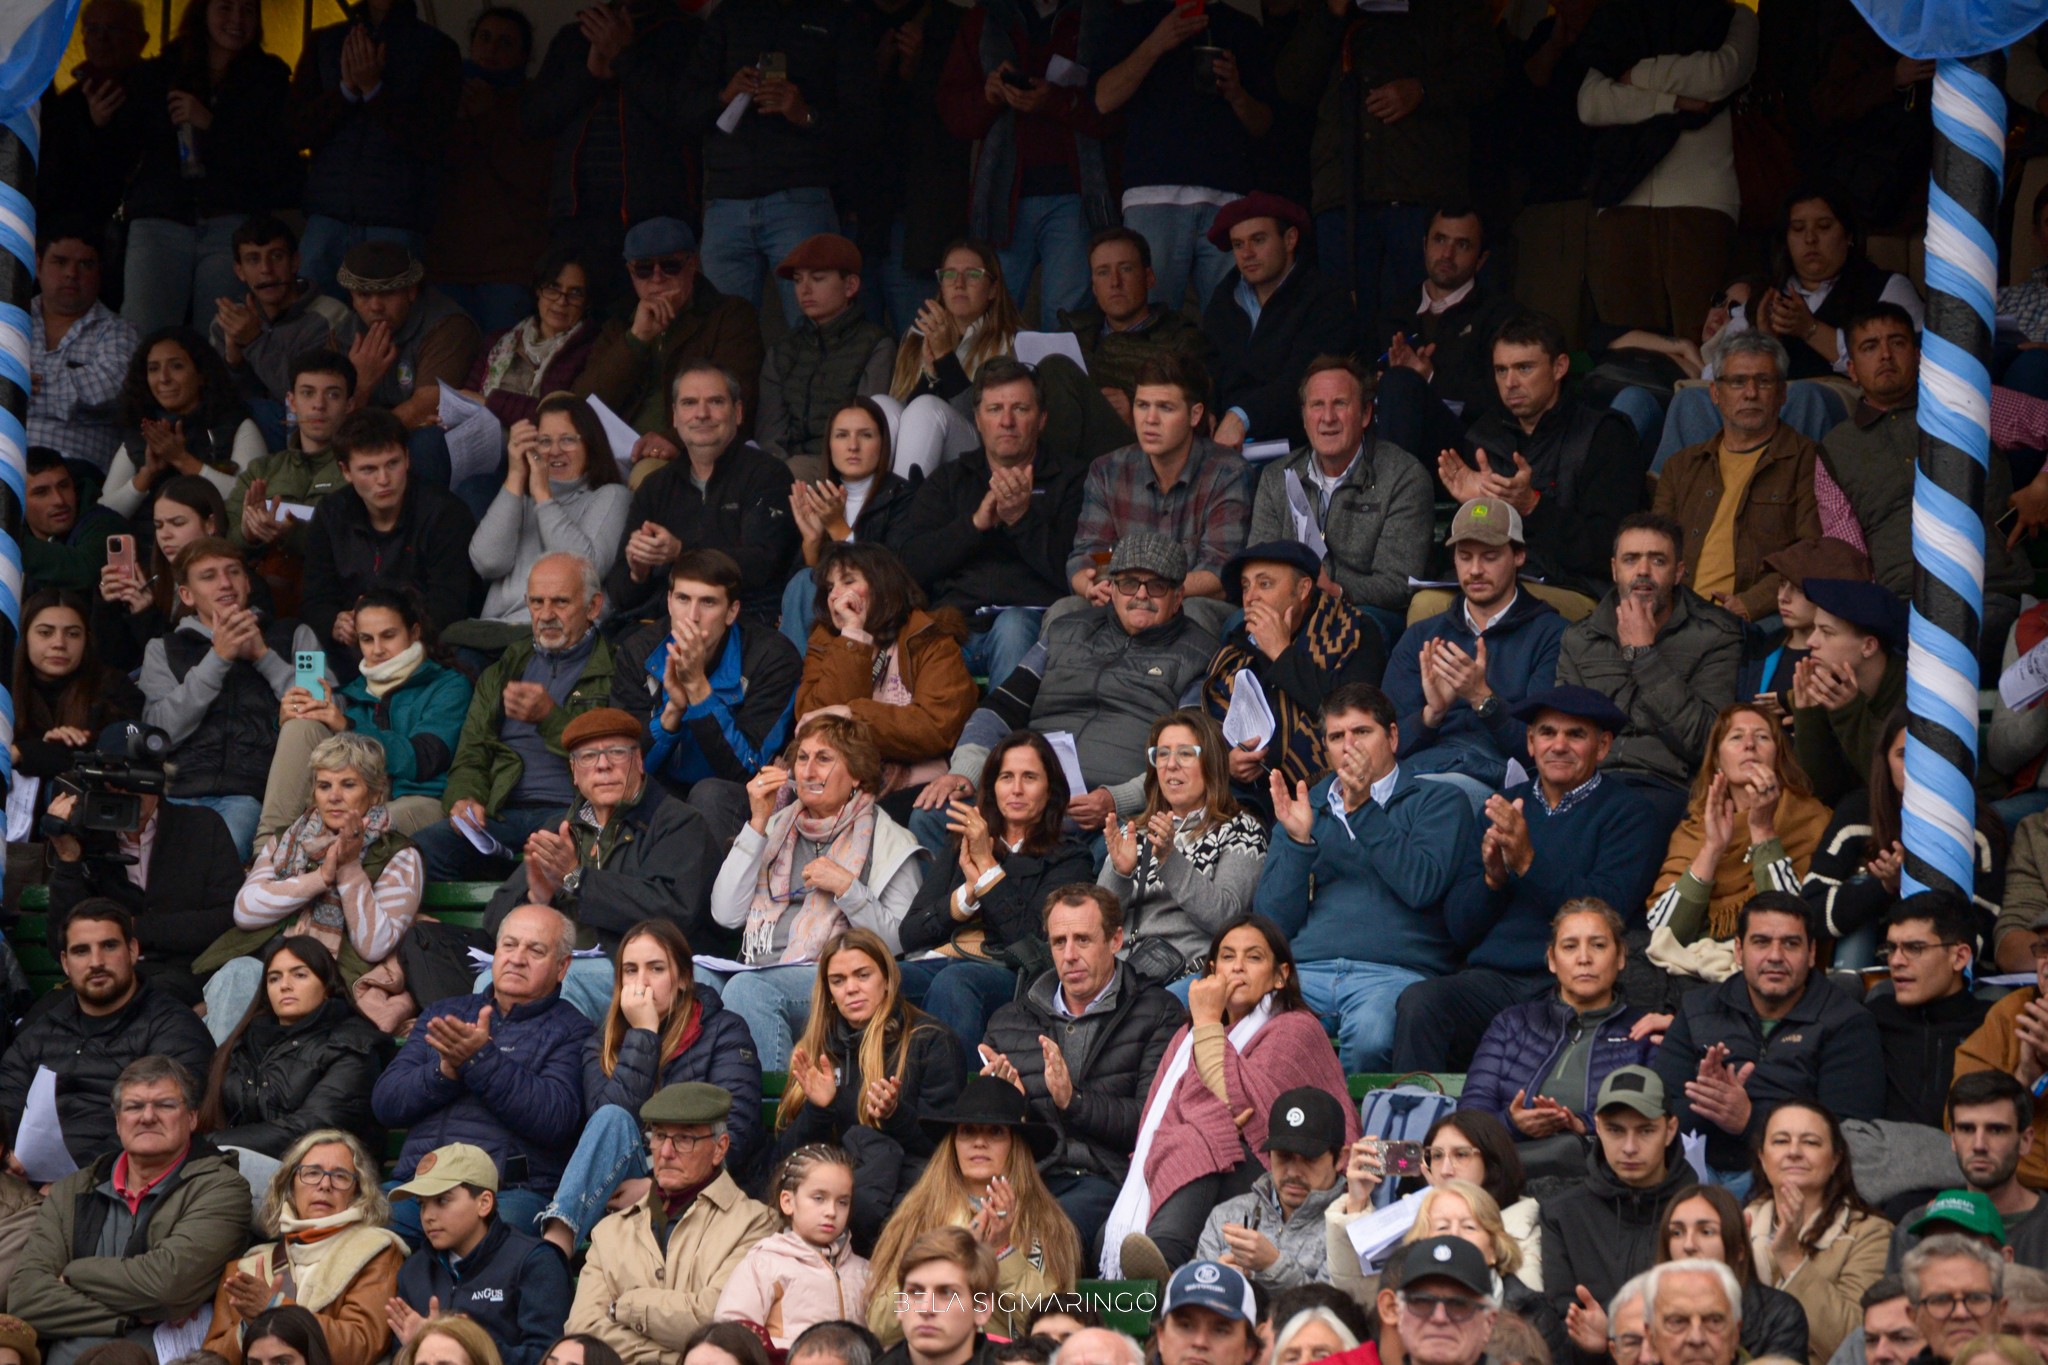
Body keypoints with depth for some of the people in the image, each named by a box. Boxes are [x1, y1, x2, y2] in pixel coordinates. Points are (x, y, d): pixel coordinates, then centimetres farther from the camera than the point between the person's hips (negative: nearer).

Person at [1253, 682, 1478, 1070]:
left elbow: (1423, 887, -5)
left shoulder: (1439, 801, 14)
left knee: (1368, 1031, -38)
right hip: (1305, 972, 2)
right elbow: (1273, 923, 14)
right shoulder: (1303, 807, 24)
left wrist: (1363, 809, -7)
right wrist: (1299, 840, 1)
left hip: (1394, 971, -2)